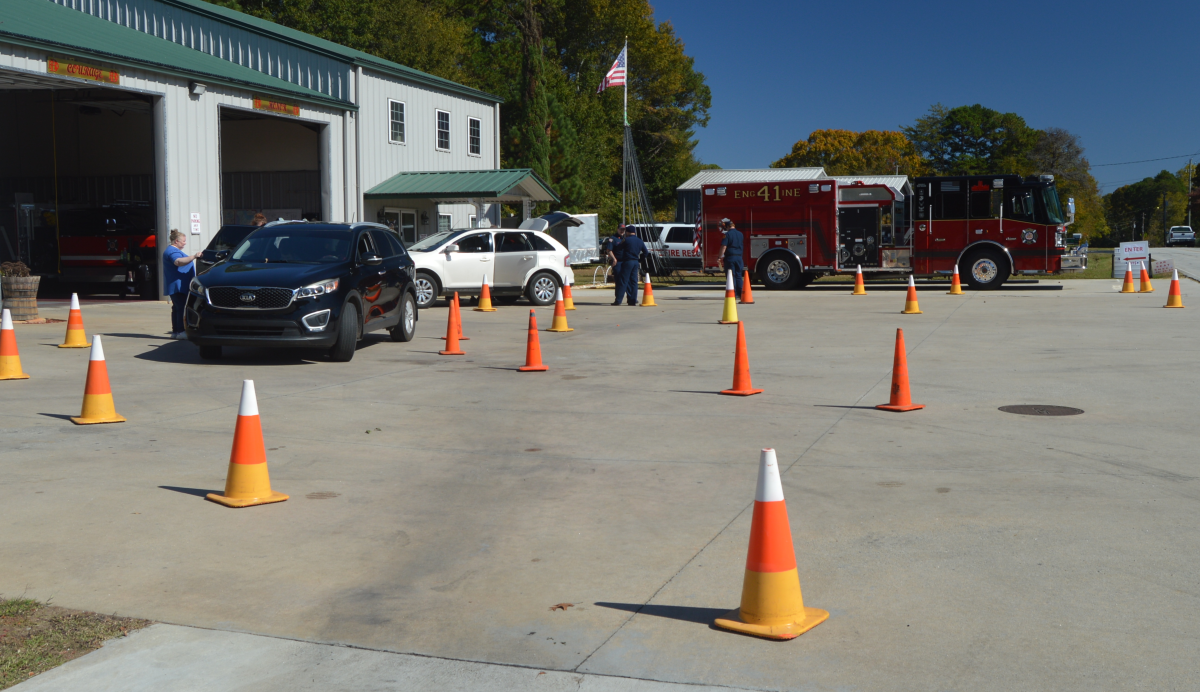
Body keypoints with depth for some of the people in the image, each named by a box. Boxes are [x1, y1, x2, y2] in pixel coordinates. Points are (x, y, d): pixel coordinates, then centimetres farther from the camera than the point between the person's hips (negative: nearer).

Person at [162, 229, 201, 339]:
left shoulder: (173, 250, 23)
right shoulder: (172, 251, -14)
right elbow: (179, 262, -34)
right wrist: (194, 256, -41)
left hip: (178, 286, 11)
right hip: (178, 286, -11)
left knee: (177, 308, 11)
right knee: (182, 308, -15)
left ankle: (175, 331, 13)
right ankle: (181, 331, -19)